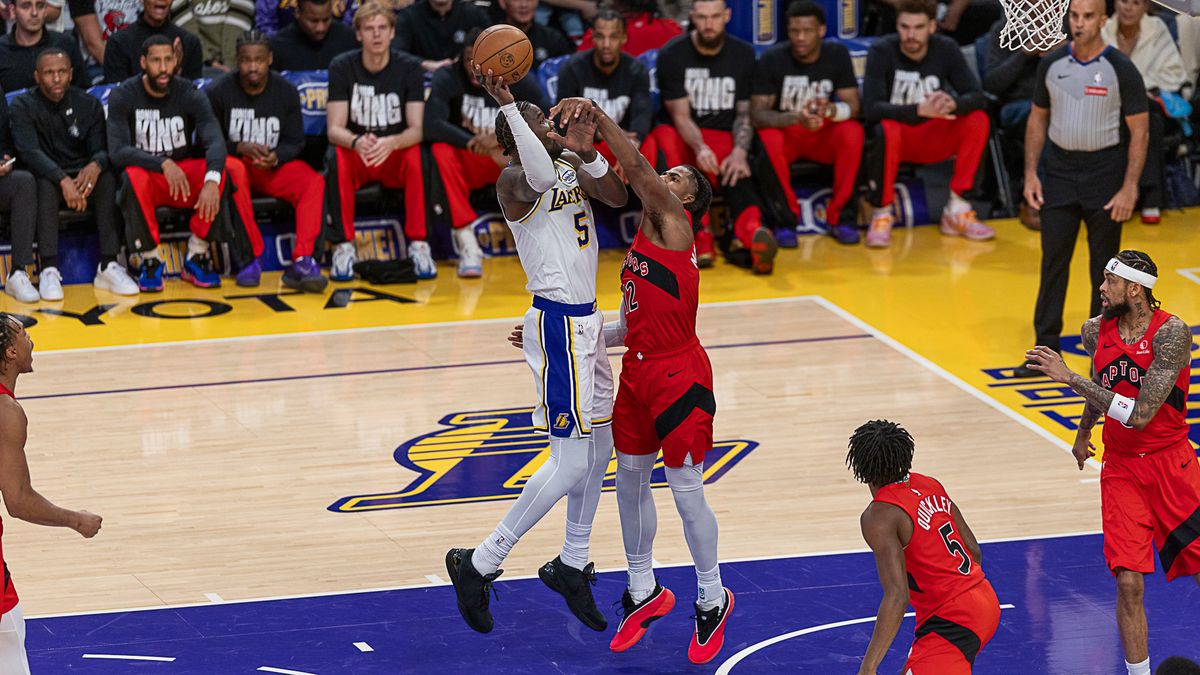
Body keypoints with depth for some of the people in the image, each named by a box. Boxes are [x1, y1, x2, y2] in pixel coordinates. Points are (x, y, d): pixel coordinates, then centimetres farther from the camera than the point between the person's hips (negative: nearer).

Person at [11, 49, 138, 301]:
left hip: (82, 176, 2)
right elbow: (29, 152, -20)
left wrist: (96, 165, -31)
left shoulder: (89, 104, 4)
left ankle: (108, 266, -29)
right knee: (46, 184, -36)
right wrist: (63, 181, -36)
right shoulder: (24, 107, -6)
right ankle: (49, 271, -37)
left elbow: (102, 149, -3)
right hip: (45, 177, -2)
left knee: (108, 179, -29)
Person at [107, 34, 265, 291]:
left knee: (220, 172, -30)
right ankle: (150, 260, -20)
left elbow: (216, 142, -21)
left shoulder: (190, 95, -7)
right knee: (135, 176, -37)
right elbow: (117, 151, -22)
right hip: (147, 176, -2)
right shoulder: (123, 97, -10)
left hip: (186, 173, 2)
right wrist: (163, 164, -37)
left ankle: (197, 256, -14)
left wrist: (211, 181, -42)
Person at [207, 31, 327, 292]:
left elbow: (295, 142, 3)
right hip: (234, 161, -2)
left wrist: (275, 158, -20)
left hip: (275, 166, 2)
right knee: (234, 170, -39)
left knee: (314, 182, -27)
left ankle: (301, 262, -36)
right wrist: (240, 148, -22)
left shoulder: (286, 92, 1)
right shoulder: (217, 92, -6)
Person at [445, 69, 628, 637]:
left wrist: (585, 150, -21)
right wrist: (506, 104, -44)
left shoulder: (571, 165, 10)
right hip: (558, 324, -9)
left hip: (586, 319, 9)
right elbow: (542, 177, -42)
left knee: (599, 446, 16)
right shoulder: (515, 180, -17)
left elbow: (618, 197, -5)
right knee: (571, 462, -10)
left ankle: (571, 567, 31)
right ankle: (480, 565, -2)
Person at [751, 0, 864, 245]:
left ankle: (839, 217, -18)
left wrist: (830, 110, -36)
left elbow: (854, 106, -12)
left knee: (852, 132, -30)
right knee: (768, 138, -36)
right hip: (786, 132, -1)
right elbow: (756, 114, -20)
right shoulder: (772, 60, -14)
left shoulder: (837, 55, -7)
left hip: (824, 135, 2)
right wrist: (796, 118, -40)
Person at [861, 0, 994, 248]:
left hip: (934, 139, 3)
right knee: (887, 128, -37)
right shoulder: (881, 52, -15)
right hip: (896, 138, -3)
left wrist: (953, 104, -36)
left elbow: (977, 97, -12)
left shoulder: (946, 49, -6)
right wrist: (920, 110, -40)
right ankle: (882, 213, -20)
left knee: (977, 120, -21)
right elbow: (871, 108, -26)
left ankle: (956, 211, -15)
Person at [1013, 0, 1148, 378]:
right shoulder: (1052, 65, 1)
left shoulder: (1121, 71, -10)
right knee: (1053, 262, 4)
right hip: (1059, 172, 3)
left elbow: (1139, 132, -8)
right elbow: (1038, 119, 11)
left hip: (1104, 176, -3)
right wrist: (1031, 173, 2)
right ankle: (1046, 350, 11)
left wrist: (1129, 189, -14)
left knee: (1104, 268, 4)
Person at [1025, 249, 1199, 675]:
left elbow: (1139, 414, -27)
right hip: (1121, 468, 4)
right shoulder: (1095, 331, -1)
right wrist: (1083, 431, 31)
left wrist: (1069, 378, -25)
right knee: (1128, 583, -8)